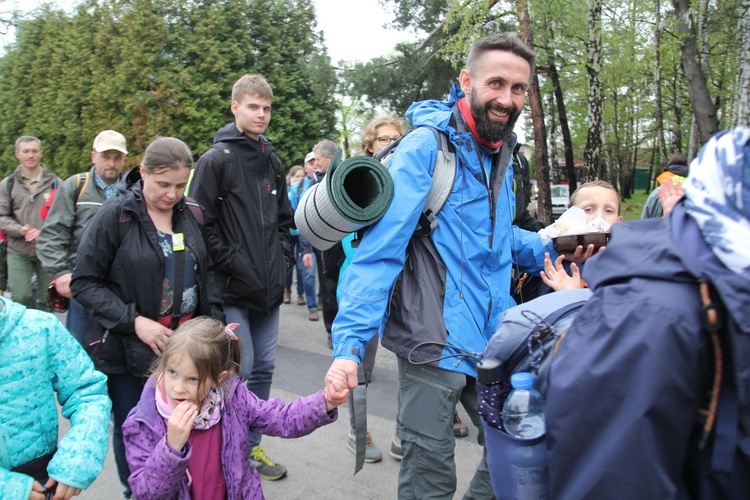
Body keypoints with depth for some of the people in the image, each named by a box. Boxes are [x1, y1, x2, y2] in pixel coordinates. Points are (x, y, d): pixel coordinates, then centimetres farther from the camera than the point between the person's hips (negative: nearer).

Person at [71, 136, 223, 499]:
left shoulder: (190, 216, 3)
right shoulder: (115, 216, -10)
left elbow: (205, 274, 12)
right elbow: (84, 283, -9)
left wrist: (214, 318, -2)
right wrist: (134, 322, -19)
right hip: (129, 352, -3)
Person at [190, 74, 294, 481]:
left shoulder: (273, 162, 13)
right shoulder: (216, 159, -7)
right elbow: (202, 221, -12)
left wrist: (284, 257, 8)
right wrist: (229, 264, -14)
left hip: (269, 286, 7)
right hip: (233, 288, -6)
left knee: (263, 367, 13)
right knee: (240, 370, -3)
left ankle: (251, 446, 29)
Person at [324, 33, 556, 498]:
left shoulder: (502, 154, 11)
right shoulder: (426, 147, -13)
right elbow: (380, 247, -20)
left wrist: (551, 247, 9)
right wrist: (350, 342, -28)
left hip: (494, 340, 7)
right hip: (437, 341, -7)